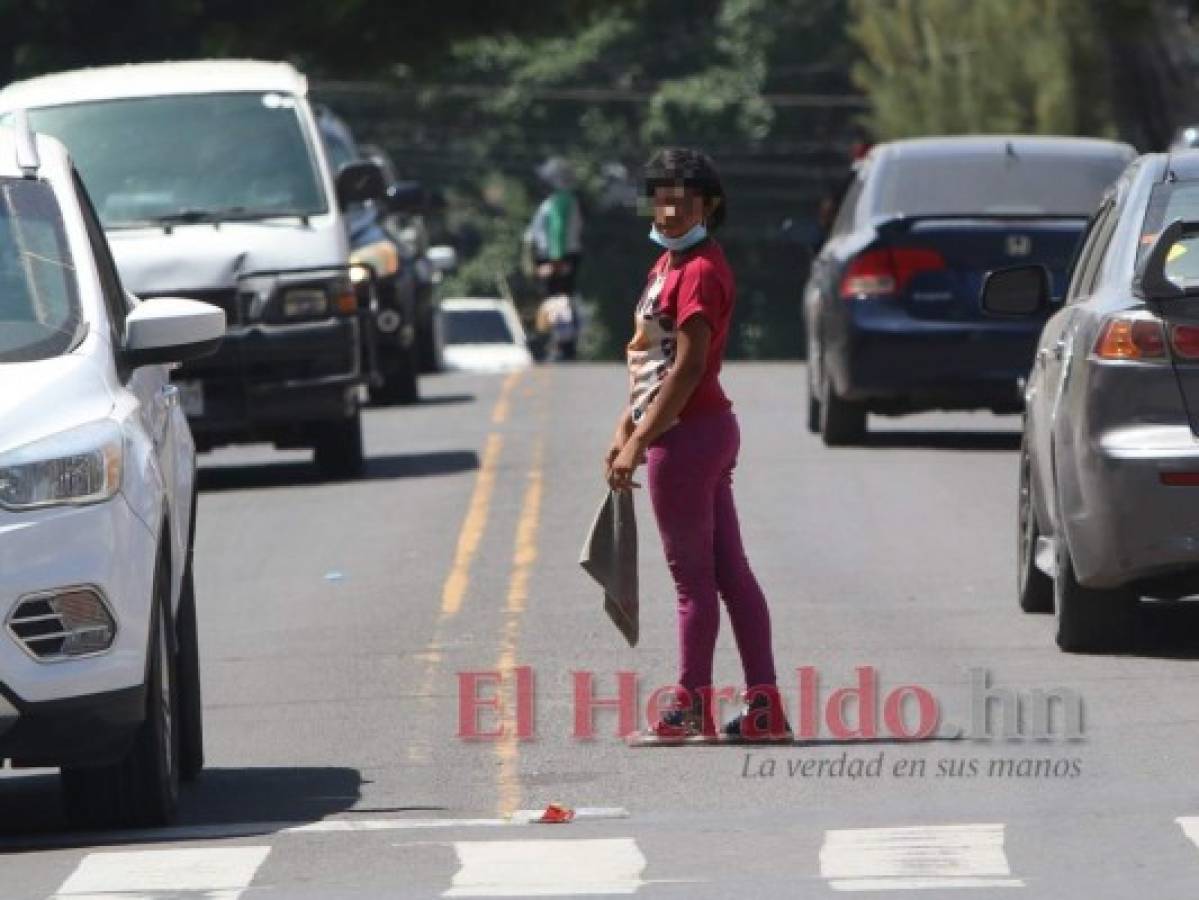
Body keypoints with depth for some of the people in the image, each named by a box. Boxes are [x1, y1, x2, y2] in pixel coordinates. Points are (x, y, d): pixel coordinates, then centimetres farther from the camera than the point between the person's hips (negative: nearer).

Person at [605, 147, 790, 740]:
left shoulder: (700, 271, -15)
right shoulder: (668, 264, 16)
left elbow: (688, 365, -20)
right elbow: (651, 359, 21)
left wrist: (639, 440, -20)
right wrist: (626, 427, 17)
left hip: (687, 436, -10)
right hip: (710, 431, 10)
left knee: (693, 578, -2)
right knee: (730, 573, 8)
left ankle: (693, 707, 4)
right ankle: (764, 705, 9)